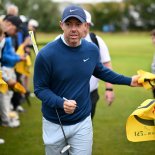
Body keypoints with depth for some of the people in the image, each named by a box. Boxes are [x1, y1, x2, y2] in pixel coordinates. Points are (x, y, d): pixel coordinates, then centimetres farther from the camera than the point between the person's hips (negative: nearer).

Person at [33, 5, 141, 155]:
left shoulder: (92, 49, -5)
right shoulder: (46, 54, -19)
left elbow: (100, 71, 16)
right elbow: (40, 88, -12)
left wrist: (128, 81, 17)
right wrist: (61, 103, -29)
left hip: (82, 123, 2)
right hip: (54, 124, -2)